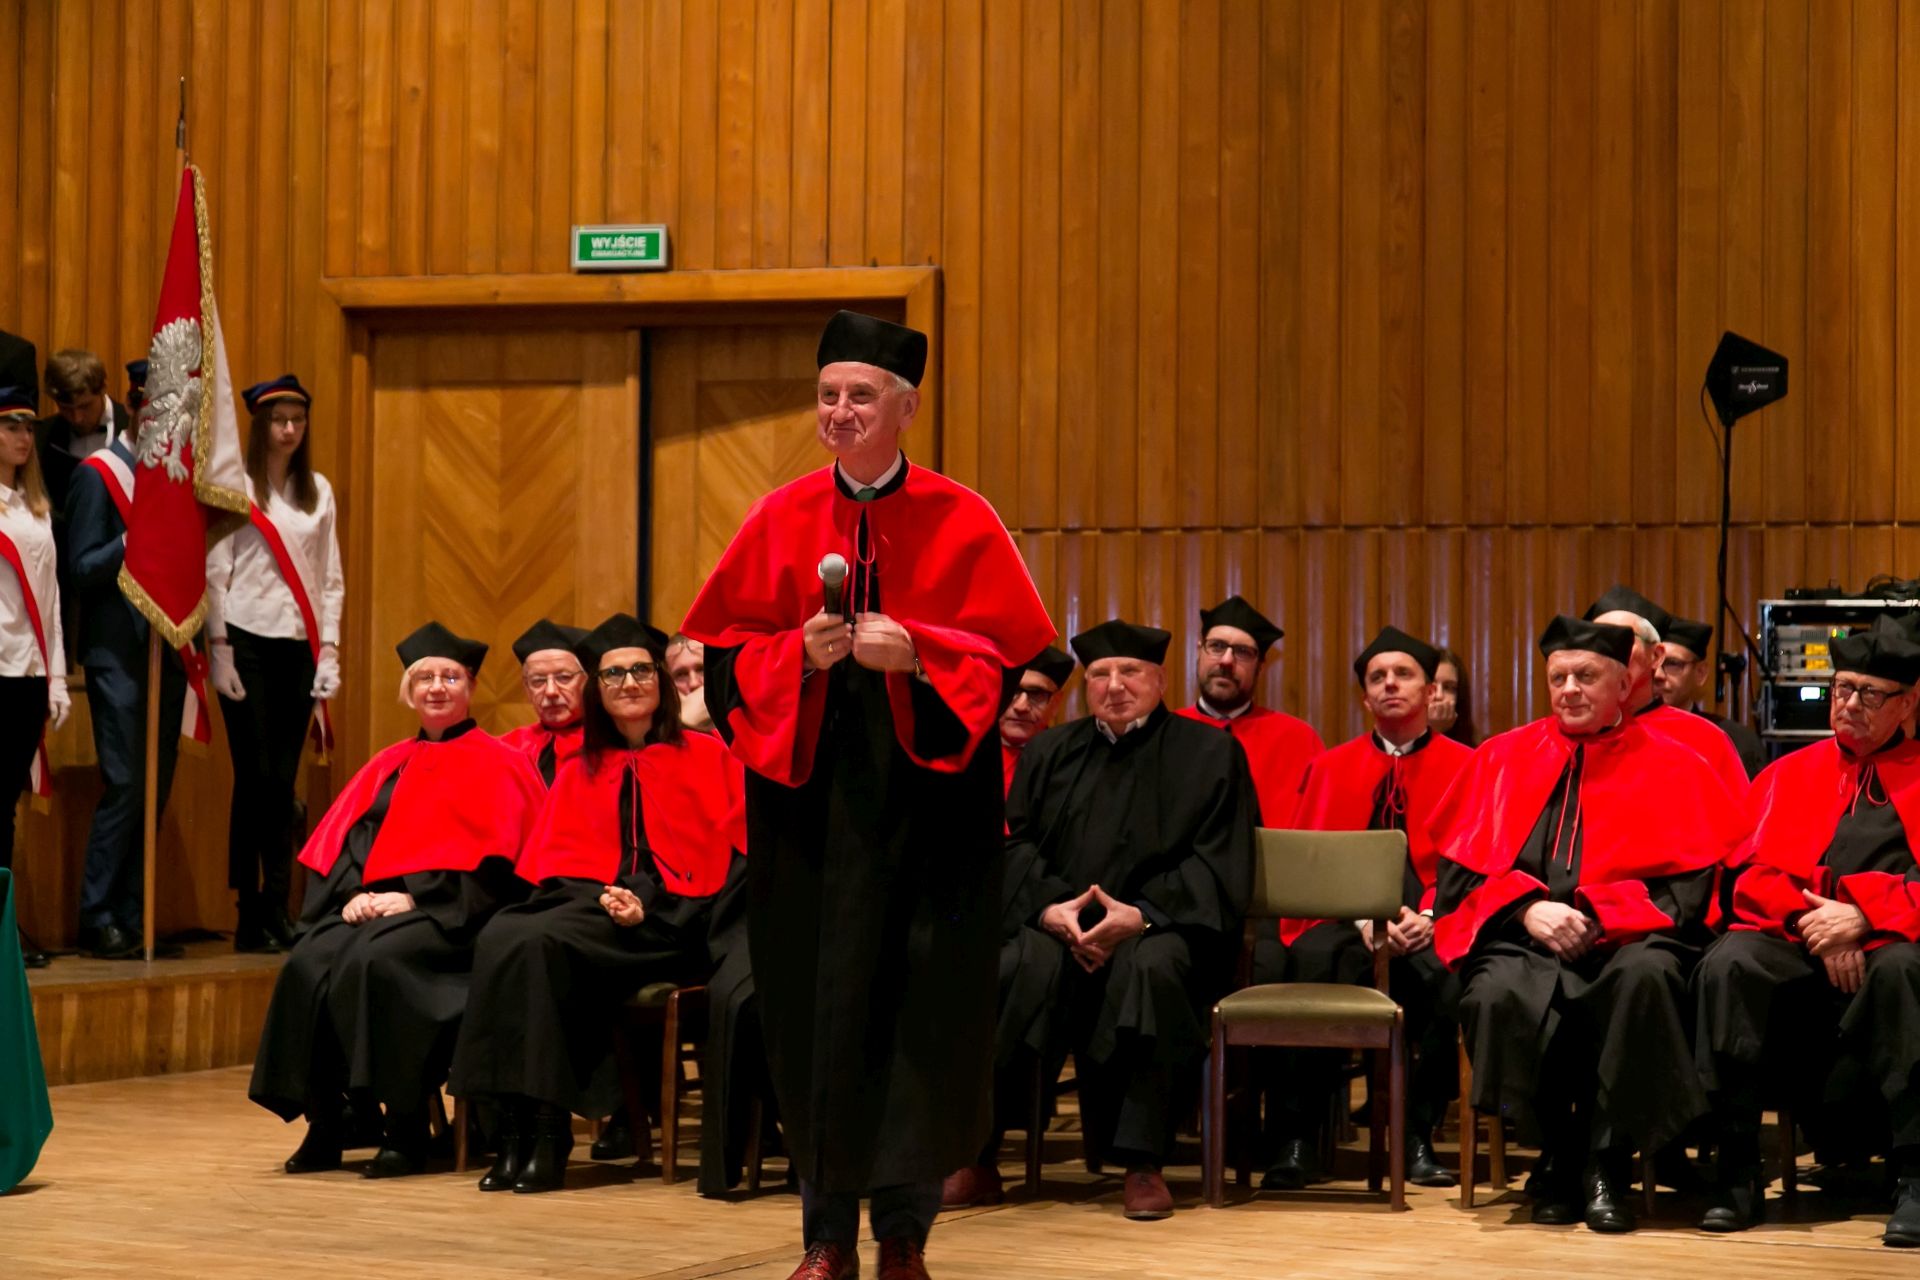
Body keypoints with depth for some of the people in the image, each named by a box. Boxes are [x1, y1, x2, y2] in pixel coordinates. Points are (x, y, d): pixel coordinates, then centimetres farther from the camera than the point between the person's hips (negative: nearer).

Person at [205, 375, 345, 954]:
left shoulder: (319, 491, 12)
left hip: (299, 645, 4)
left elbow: (331, 577, 12)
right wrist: (220, 651, -8)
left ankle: (278, 909, 6)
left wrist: (328, 651, 4)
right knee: (255, 776, -6)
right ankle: (250, 914, -2)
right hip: (249, 640, -4)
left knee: (284, 780, 3)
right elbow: (216, 571, -3)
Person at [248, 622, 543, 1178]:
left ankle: (407, 1130, -26)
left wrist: (414, 898, -15)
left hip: (447, 914, -5)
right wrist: (354, 894, -6)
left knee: (374, 960, -34)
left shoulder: (494, 764, 5)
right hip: (372, 904, 5)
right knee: (309, 963, -25)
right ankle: (324, 1126, -20)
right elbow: (340, 843, 14)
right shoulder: (390, 765, 21)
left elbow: (488, 859, -6)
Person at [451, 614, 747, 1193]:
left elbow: (732, 858, 0)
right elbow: (551, 865, 13)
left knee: (535, 943, -31)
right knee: (500, 937, -30)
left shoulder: (707, 758, 10)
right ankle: (517, 1131, -31)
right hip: (587, 906, 4)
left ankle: (547, 1132, -27)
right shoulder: (577, 773, 22)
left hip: (671, 928, -4)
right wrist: (604, 897, -9)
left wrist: (650, 909, -14)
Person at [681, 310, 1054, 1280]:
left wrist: (914, 654, -17)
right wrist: (799, 654, -13)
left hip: (927, 790, -1)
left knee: (919, 1009, -1)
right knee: (813, 1001, 2)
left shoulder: (961, 523, 1)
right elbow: (720, 654, 6)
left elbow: (1016, 656, -2)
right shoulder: (780, 521, 6)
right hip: (807, 786, 2)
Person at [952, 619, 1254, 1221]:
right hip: (1056, 925, 2)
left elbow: (1218, 862, 0)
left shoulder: (1209, 753, 10)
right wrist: (1049, 906, -12)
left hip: (1159, 927, -2)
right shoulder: (1051, 752, 20)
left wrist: (1141, 914, -16)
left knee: (1151, 969, -38)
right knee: (1024, 966, -33)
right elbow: (1015, 845, 10)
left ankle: (1144, 1165, -31)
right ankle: (975, 1155, -28)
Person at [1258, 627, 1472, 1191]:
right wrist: (1361, 917, -12)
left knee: (1453, 975, -36)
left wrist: (1429, 918, -16)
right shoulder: (1331, 768, 19)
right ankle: (1295, 1139, -28)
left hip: (1429, 928, -1)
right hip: (1344, 922, 1)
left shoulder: (1464, 766, 13)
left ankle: (1418, 1135, -18)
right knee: (1311, 961, -35)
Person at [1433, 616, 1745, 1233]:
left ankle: (1605, 1161, -21)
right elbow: (1459, 871, 12)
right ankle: (1555, 1158, -12)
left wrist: (1598, 916, -12)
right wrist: (1527, 908, -8)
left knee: (1646, 974, -37)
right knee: (1498, 993, -34)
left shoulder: (1670, 766, 13)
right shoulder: (1503, 758, 18)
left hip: (1625, 938, -1)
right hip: (1521, 940, 1)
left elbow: (1690, 885, 3)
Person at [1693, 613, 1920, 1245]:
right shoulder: (1790, 775, 23)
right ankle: (1737, 1173, -29)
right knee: (1729, 965, -30)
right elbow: (1755, 877, 11)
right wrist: (1813, 920, -9)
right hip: (1796, 942, 2)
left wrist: (1862, 916, -14)